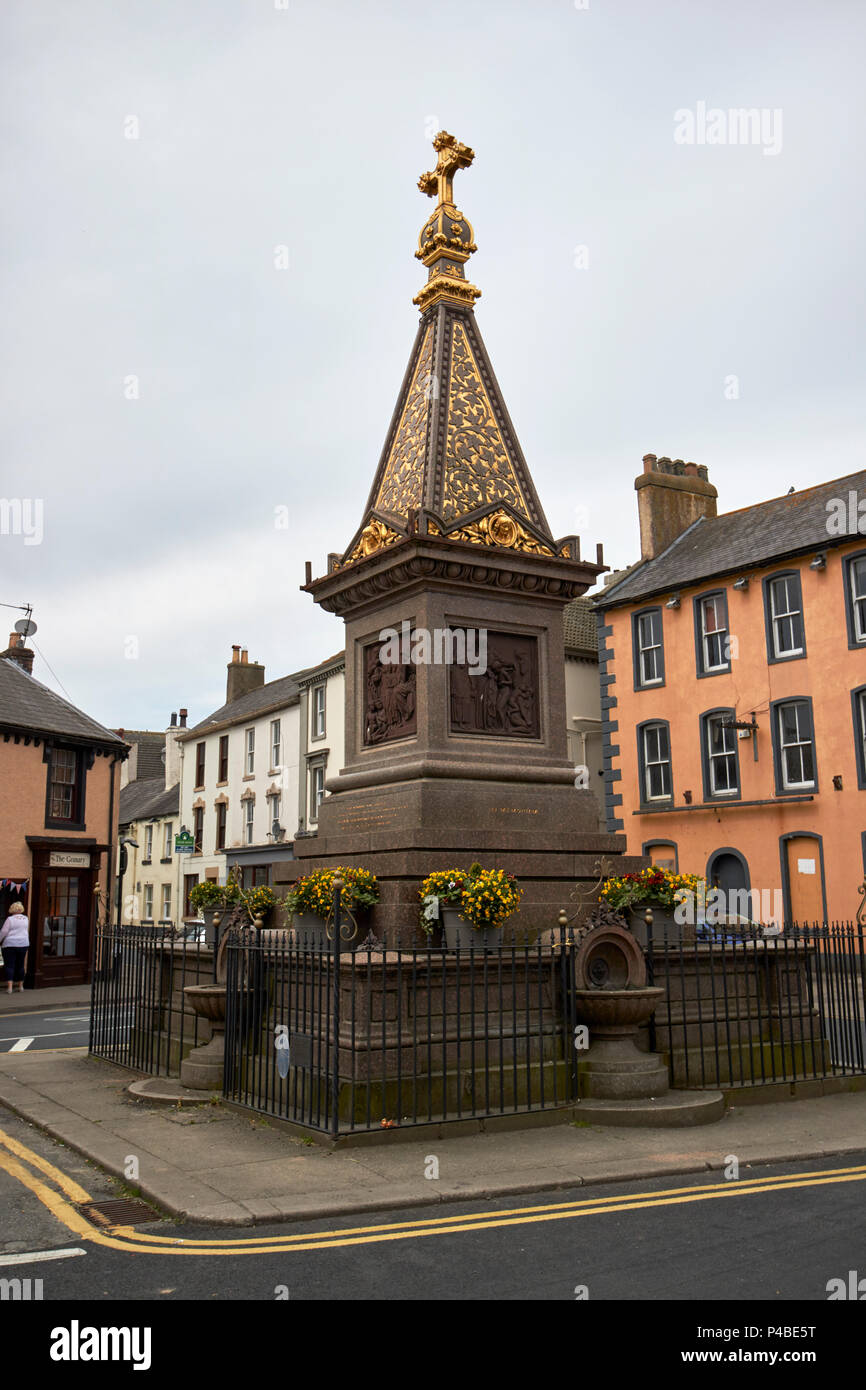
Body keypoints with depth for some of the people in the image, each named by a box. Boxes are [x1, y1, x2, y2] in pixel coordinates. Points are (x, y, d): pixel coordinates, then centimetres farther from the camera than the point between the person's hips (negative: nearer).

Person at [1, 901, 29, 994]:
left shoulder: (10, 919, -8)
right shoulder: (26, 919, 7)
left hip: (10, 945, -4)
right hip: (23, 944, 4)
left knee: (10, 966, -3)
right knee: (20, 966, 12)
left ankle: (9, 987, -11)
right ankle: (21, 986, 17)